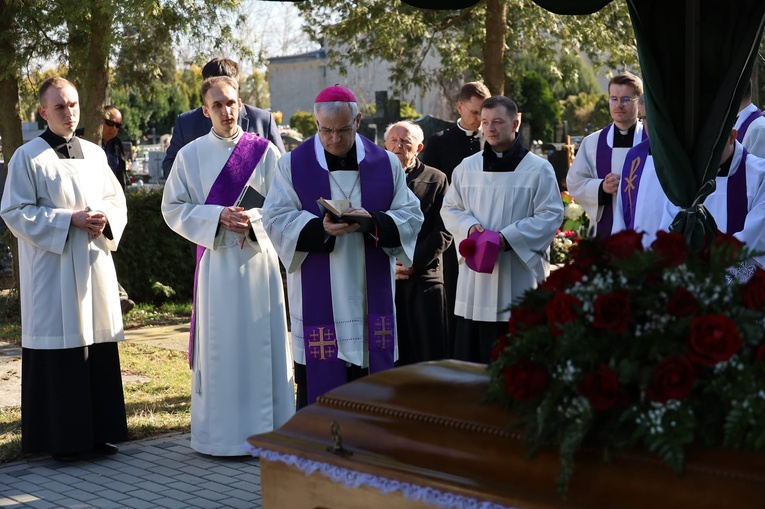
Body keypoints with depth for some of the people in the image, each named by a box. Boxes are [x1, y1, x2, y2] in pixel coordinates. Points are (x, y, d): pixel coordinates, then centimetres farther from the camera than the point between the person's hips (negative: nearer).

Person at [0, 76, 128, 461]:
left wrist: (106, 220, -7)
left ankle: (99, 431, 16)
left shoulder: (94, 153, 12)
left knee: (99, 349, 6)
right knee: (59, 352, -2)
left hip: (95, 266, 5)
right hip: (52, 271, -5)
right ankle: (61, 438, 7)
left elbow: (117, 200, 16)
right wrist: (70, 220, -15)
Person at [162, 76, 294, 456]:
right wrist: (218, 217, -13)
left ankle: (269, 428, 13)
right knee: (219, 348, 2)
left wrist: (254, 220, -15)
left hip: (259, 259, 0)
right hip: (215, 263, 0)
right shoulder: (190, 156, 3)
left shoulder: (264, 151, 3)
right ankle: (222, 434, 11)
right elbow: (173, 209, 1)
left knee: (264, 344, 3)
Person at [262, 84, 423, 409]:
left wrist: (372, 222, -18)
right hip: (317, 297, -2)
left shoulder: (386, 164, 6)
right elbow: (275, 219, -5)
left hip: (371, 295, 2)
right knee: (317, 380, 0)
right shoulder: (293, 164, 2)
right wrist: (319, 227, -22)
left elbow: (411, 216, 2)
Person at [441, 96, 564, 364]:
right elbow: (449, 209, 15)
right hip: (475, 283, 4)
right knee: (471, 353, 5)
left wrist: (508, 238, -16)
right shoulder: (466, 168, 10)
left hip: (519, 280, -3)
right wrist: (469, 226, -7)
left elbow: (551, 215, -5)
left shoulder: (538, 168, -1)